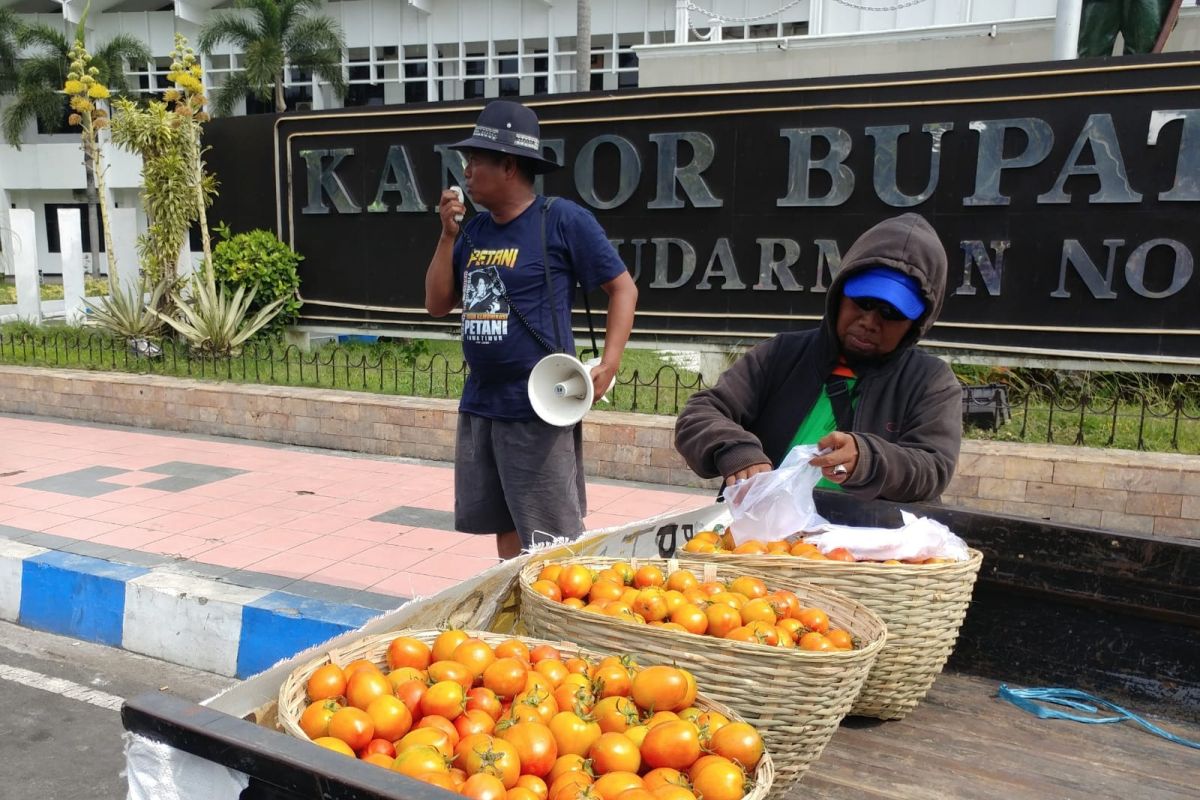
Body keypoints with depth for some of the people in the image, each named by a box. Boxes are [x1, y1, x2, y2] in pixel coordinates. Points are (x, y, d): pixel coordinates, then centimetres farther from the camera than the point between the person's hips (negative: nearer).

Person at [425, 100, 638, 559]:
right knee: (504, 529, 18)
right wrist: (448, 234, 1)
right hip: (478, 408, 7)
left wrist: (608, 366, -16)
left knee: (554, 541, 1)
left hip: (538, 410, -7)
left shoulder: (563, 220, -9)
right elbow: (437, 306, 11)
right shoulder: (475, 230, 10)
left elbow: (623, 288, -6)